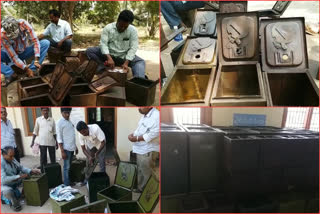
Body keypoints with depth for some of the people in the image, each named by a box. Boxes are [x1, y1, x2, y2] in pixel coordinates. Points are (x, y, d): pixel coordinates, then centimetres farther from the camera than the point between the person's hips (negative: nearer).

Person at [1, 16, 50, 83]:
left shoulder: (23, 24, -27)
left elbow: (35, 41, -27)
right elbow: (13, 57, -27)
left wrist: (36, 60, -37)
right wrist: (26, 69, -35)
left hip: (24, 52, 2)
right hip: (10, 55, -2)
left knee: (46, 43, -23)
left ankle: (32, 70, -24)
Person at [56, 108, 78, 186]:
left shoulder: (70, 121, 11)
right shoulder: (60, 123, -11)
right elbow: (59, 138, -13)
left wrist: (75, 147, 16)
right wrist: (62, 151, -16)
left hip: (72, 148, 7)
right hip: (66, 148, -7)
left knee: (69, 166, 15)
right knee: (66, 167, -1)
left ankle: (69, 181, 25)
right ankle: (67, 185, 7)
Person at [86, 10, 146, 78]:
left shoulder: (133, 30, -8)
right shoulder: (108, 28, -7)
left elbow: (133, 48, -13)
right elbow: (103, 44, -14)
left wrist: (126, 63, -26)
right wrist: (109, 58, -32)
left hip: (124, 57, -1)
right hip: (109, 55, 1)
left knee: (140, 62, -26)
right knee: (89, 50, -17)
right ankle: (103, 67, -26)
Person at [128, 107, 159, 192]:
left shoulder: (156, 116, -20)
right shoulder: (144, 116, 13)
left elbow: (153, 134, -25)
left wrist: (136, 138, -20)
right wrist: (132, 134, -1)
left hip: (148, 151, -9)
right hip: (140, 149, 9)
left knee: (147, 174, 3)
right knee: (140, 172, 20)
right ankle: (139, 189, 35)